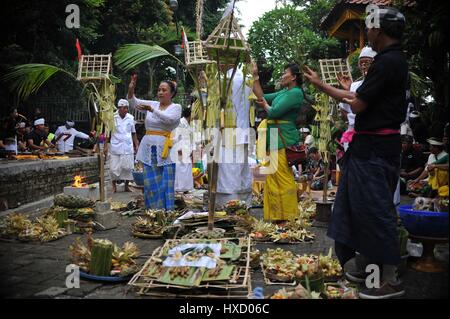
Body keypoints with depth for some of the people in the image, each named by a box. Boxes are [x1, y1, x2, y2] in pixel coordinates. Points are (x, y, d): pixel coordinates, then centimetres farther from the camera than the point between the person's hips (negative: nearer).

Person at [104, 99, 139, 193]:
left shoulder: (130, 118, 5)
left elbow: (133, 133, 13)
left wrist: (136, 145, 8)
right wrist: (105, 146, -4)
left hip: (128, 147, 2)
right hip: (115, 147, -2)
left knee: (127, 167, 1)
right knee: (114, 168, 0)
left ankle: (127, 186, 14)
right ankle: (114, 185, 18)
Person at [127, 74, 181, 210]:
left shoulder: (176, 107, 3)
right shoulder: (152, 104, 13)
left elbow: (169, 119, -18)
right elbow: (133, 102, 1)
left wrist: (151, 109, -26)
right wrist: (131, 89, -17)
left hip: (164, 149, -4)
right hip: (149, 148, 4)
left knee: (166, 183, -3)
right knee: (151, 183, 6)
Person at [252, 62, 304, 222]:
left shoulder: (295, 93, -12)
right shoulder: (284, 92, 17)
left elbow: (274, 112, -18)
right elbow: (262, 97, 18)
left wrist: (265, 105, 4)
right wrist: (255, 76, 17)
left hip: (283, 140, -10)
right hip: (275, 138, 10)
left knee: (283, 178, -4)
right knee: (273, 178, 14)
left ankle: (288, 216, 6)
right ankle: (277, 214, 24)